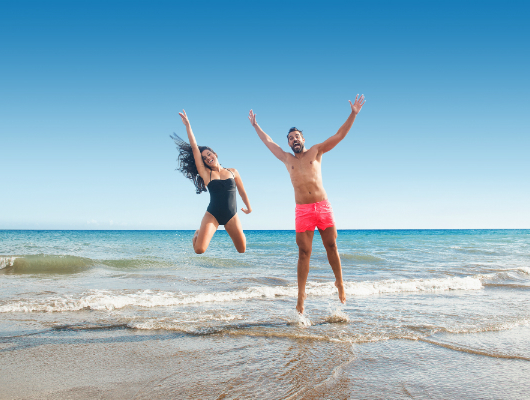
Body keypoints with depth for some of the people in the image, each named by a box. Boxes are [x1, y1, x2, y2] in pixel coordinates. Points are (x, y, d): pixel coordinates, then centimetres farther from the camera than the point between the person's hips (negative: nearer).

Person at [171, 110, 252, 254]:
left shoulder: (233, 172, 6)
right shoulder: (206, 173, 0)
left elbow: (242, 191, 18)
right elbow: (194, 148, -6)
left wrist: (248, 207, 27)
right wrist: (188, 126, -9)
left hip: (232, 216, 2)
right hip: (212, 214, -2)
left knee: (242, 250, 2)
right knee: (199, 250, -19)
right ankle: (197, 234, 19)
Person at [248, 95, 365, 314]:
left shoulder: (316, 151, 12)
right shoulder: (286, 159, 16)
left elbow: (338, 136, 8)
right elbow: (268, 141, 28)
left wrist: (353, 114, 2)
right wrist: (255, 125, 36)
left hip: (323, 207, 0)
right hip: (302, 211, 0)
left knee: (331, 247, 3)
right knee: (304, 253, -2)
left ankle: (340, 283, 21)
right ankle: (301, 295, 3)